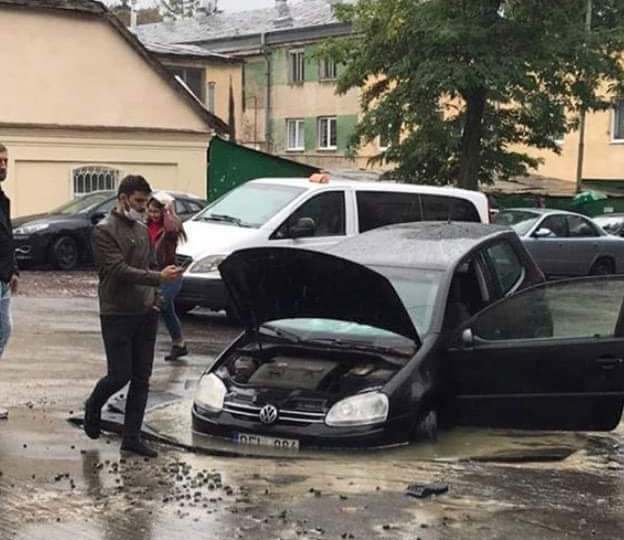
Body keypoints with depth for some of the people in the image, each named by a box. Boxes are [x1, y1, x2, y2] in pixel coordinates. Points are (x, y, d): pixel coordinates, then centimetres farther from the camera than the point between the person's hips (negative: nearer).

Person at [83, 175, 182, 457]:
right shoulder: (104, 231, -10)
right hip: (117, 315, -7)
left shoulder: (142, 229, 14)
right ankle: (93, 407, 26)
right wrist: (159, 278, -27)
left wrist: (154, 301, 10)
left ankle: (132, 437, 11)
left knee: (141, 379, 5)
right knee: (120, 375, -5)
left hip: (145, 315, 7)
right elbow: (120, 270, -20)